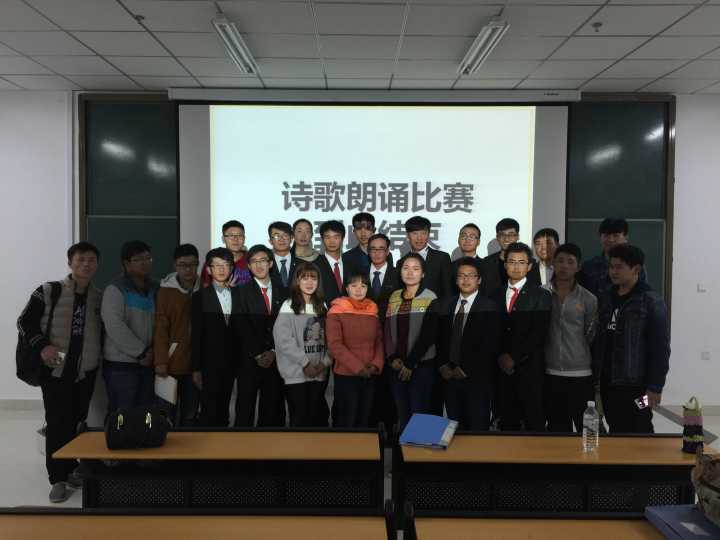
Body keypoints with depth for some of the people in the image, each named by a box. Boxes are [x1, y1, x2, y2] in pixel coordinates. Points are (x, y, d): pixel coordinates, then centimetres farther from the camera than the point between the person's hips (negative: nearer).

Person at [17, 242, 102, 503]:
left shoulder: (99, 298, 3)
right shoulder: (48, 292, -7)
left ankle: (70, 469, 28)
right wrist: (42, 346, -17)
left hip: (86, 373, 4)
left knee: (77, 423, 12)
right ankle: (58, 478, 9)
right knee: (57, 423, -2)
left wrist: (100, 353, 4)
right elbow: (25, 322, -4)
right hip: (55, 371, -3)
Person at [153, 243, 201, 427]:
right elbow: (160, 328, -4)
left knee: (190, 416, 9)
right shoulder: (166, 290, -1)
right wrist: (160, 361, -11)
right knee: (167, 415, 4)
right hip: (171, 364, -2)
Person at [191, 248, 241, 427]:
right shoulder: (200, 297, 0)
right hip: (210, 363, -3)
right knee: (209, 411, -2)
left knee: (223, 411, 9)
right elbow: (196, 334, -2)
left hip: (231, 363, 3)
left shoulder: (238, 294, 8)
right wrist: (196, 368, -5)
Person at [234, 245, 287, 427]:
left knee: (272, 407, 5)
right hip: (249, 360, -2)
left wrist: (273, 352, -5)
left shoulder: (282, 291, 9)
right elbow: (242, 328, -4)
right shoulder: (243, 292, 1)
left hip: (275, 359, 2)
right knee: (245, 407, 2)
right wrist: (257, 355, -9)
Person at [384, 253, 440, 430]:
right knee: (402, 414, 9)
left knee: (419, 413, -2)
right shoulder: (394, 297, 10)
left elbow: (428, 335, -10)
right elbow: (388, 330, 8)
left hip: (422, 365, -4)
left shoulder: (430, 299, -3)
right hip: (397, 366, 4)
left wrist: (411, 364, -12)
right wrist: (392, 358, -5)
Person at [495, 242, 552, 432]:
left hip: (529, 369, -3)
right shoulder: (497, 295, 12)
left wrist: (514, 358, -12)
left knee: (534, 422, 2)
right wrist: (501, 357, -3)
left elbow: (538, 334, -10)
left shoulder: (541, 296, -1)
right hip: (503, 368, 4)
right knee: (507, 422, 8)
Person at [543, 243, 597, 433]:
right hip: (550, 374, 1)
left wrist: (598, 377, 4)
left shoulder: (588, 299, 0)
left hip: (581, 375, -1)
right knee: (557, 429, 12)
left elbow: (593, 338, 5)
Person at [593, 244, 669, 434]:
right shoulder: (605, 298, 10)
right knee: (615, 433, 14)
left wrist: (655, 387, -14)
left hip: (636, 385, -6)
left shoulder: (651, 301, -8)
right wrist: (595, 375, 9)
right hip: (607, 383, 6)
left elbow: (660, 348, -11)